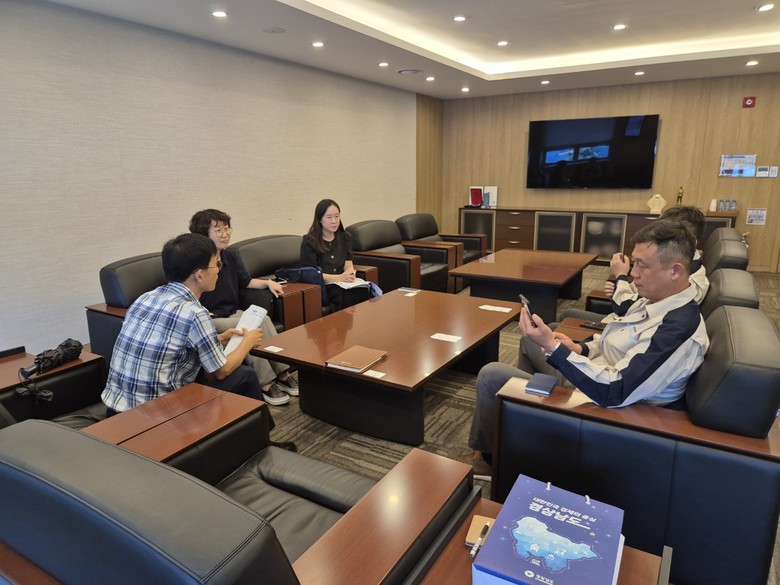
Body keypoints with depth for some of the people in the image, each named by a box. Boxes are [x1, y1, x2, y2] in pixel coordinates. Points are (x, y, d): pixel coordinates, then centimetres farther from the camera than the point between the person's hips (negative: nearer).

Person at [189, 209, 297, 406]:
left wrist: (268, 282, 4)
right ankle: (266, 384, -25)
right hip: (210, 320, -6)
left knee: (263, 319, -22)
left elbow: (246, 282, 20)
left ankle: (282, 374, -20)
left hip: (233, 313, 6)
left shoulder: (231, 257, 7)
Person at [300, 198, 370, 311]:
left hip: (342, 285, 5)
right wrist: (340, 278, -21)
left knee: (363, 291, -28)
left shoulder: (344, 237, 15)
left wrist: (350, 275, -18)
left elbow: (349, 265, 7)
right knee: (349, 295, -33)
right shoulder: (309, 242, -2)